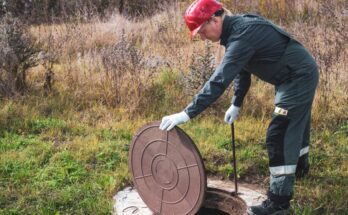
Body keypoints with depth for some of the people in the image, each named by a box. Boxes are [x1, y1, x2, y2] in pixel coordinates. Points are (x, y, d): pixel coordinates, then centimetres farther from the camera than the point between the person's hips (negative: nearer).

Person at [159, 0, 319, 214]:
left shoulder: (242, 35, -29)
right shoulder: (238, 28, 3)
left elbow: (219, 81, -35)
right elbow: (242, 70, 14)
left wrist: (186, 114, -35)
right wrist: (236, 104, 11)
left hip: (299, 77, -10)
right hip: (299, 75, 10)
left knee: (279, 135, -11)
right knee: (295, 125, 28)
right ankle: (300, 166, 52)